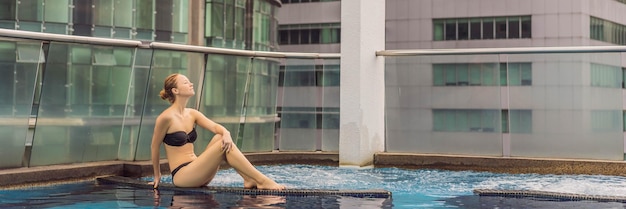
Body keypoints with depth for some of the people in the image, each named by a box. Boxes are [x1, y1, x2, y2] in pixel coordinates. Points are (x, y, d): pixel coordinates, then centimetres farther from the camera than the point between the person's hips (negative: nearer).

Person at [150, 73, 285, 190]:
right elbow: (154, 147, -2)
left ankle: (249, 179, -17)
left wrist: (226, 134, -26)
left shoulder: (192, 114, 11)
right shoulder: (166, 117, -11)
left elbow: (215, 127, -3)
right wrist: (157, 176, 8)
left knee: (220, 137, -10)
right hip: (181, 176, -7)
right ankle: (262, 181, -23)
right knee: (223, 145, -20)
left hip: (195, 171, 7)